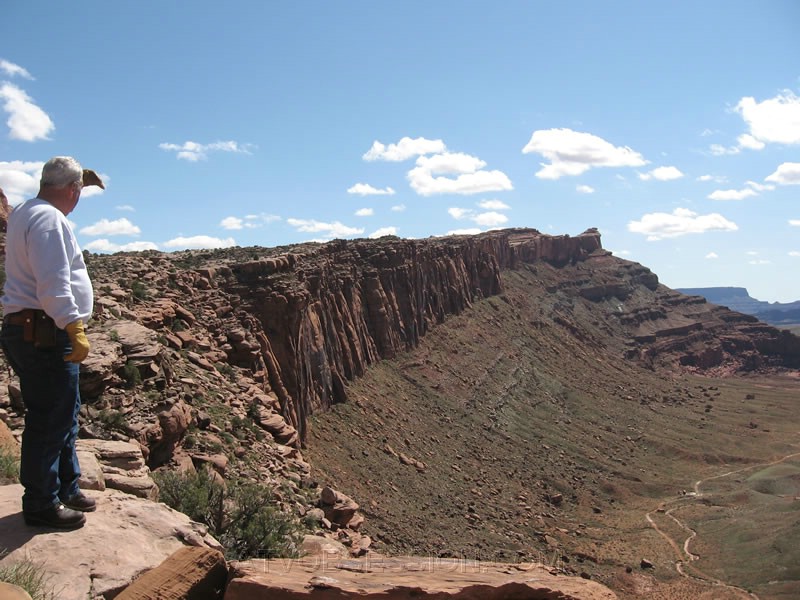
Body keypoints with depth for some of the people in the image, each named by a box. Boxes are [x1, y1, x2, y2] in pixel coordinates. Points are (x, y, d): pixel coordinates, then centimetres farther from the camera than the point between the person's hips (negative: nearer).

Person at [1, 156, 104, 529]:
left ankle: (65, 488, 28)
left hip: (32, 331, 11)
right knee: (48, 419, -3)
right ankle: (41, 505, 7)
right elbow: (54, 283, -25)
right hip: (44, 333, -11)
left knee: (64, 414, 17)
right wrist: (75, 330, -26)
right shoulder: (49, 219, -15)